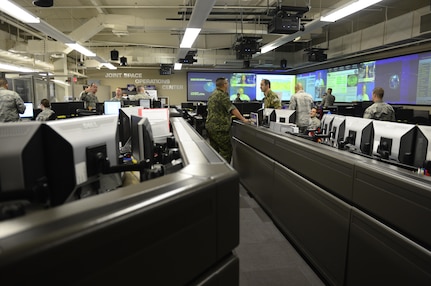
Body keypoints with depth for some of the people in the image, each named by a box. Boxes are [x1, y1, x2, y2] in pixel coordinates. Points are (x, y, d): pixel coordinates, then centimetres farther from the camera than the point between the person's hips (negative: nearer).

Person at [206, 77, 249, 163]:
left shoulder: (213, 95, 17)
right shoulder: (222, 95, -13)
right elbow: (232, 109, -15)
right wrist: (243, 119, -8)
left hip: (210, 126, 10)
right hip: (219, 128, -10)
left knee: (214, 151, 13)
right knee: (226, 151, -5)